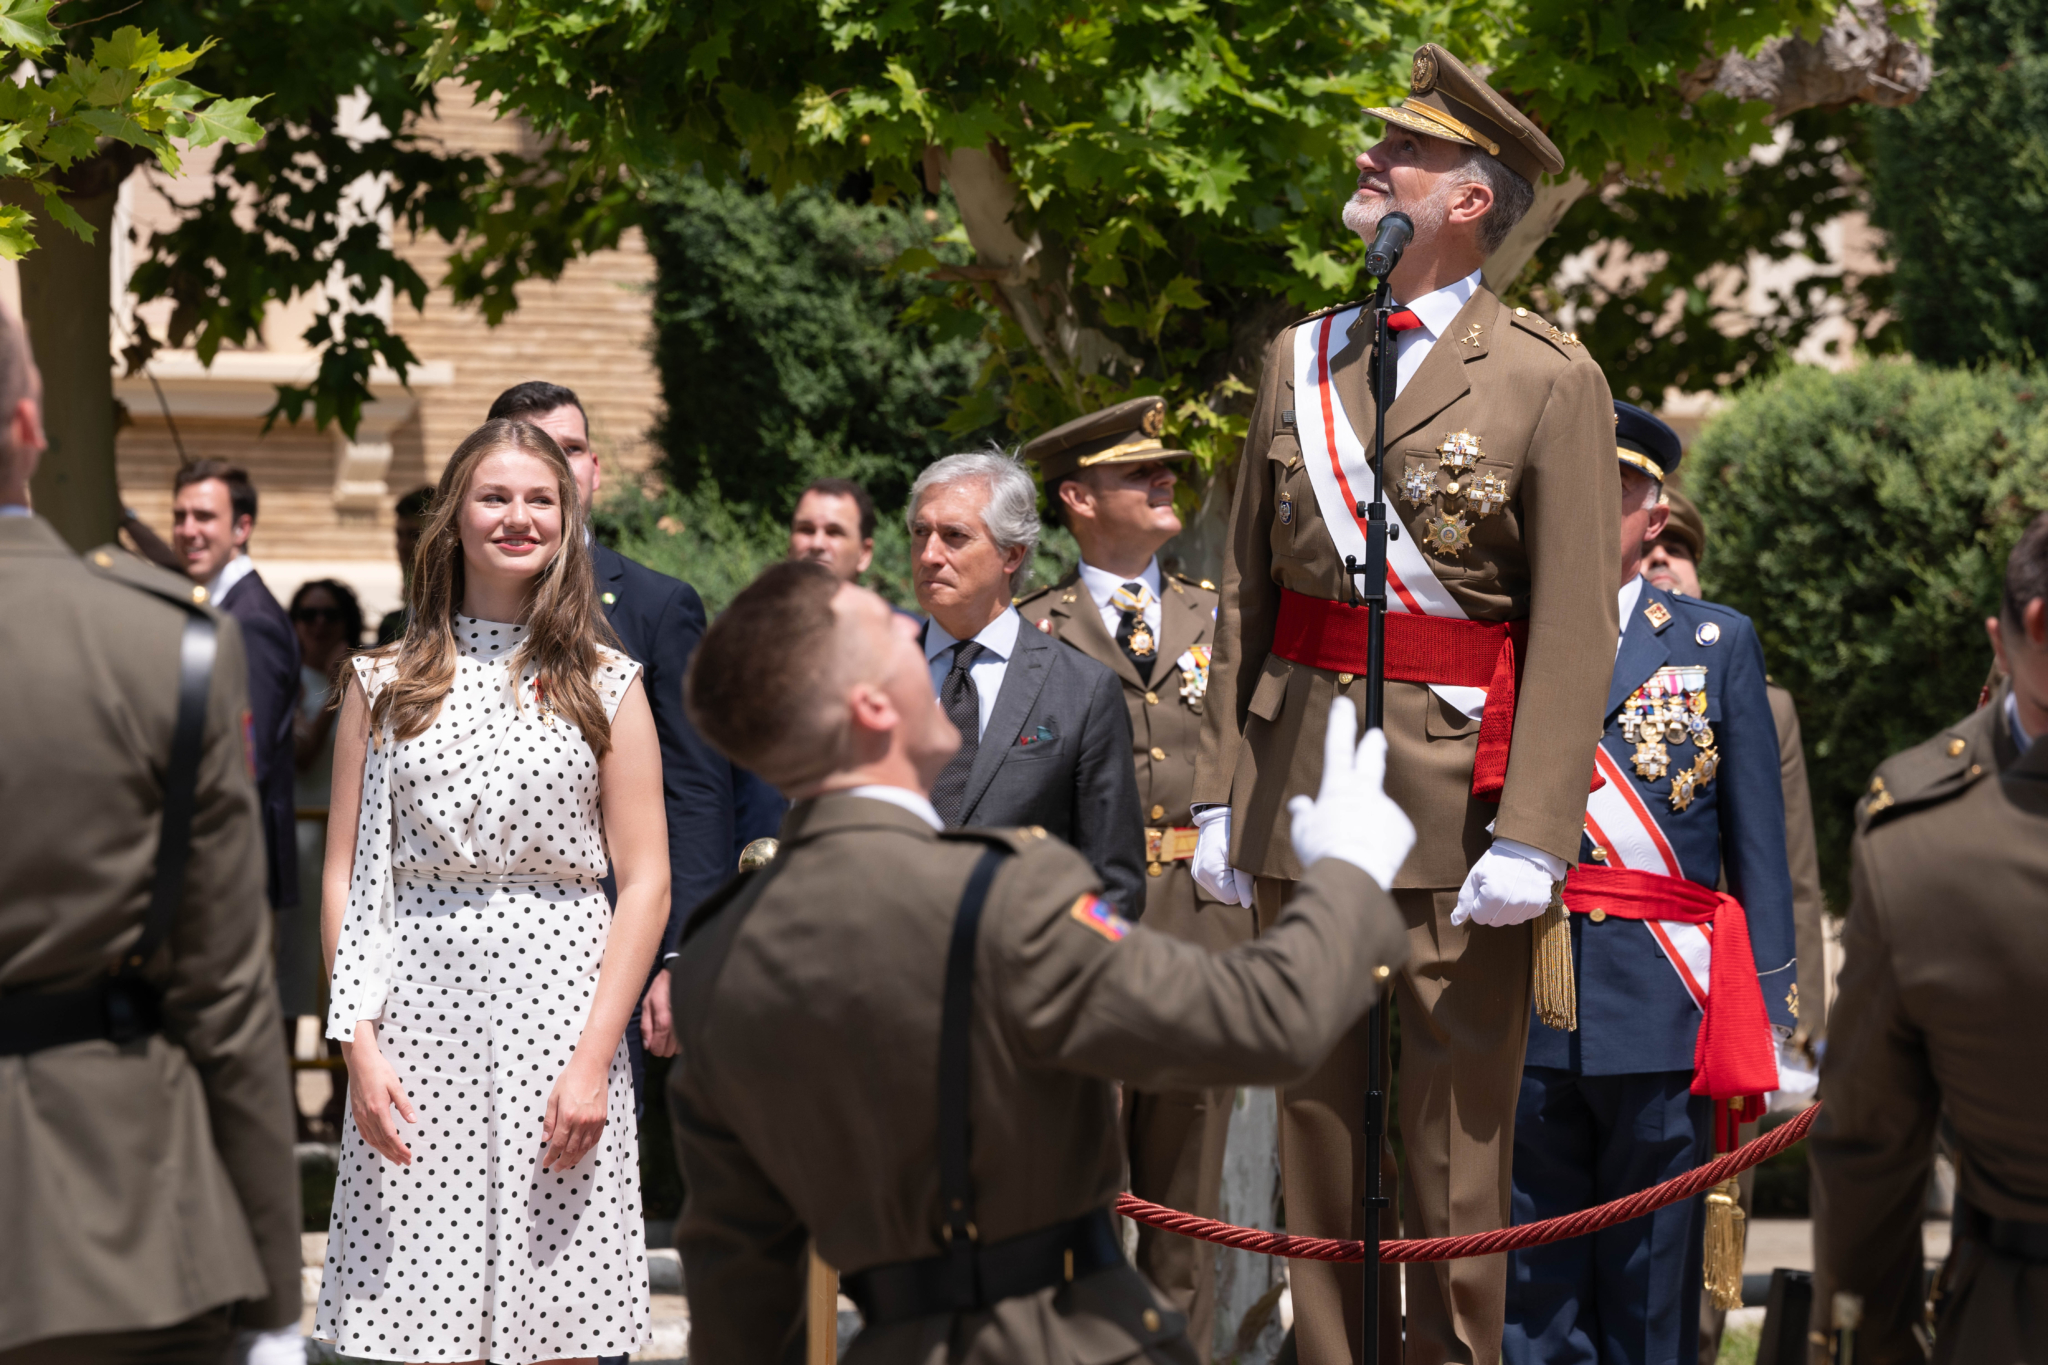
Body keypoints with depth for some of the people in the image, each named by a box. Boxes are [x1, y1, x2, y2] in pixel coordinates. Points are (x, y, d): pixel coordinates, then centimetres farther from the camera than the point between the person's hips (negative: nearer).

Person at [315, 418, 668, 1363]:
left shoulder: (605, 684, 6)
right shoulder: (386, 684, 9)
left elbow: (645, 883, 2)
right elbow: (346, 877, 8)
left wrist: (594, 1059, -8)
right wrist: (359, 1043, -4)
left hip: (560, 1008, -1)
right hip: (422, 1014, 1)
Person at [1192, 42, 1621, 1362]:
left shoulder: (1551, 381, -5)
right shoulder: (1299, 362, 11)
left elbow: (1579, 628, -10)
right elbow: (1247, 593, 12)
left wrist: (1533, 835, -17)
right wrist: (1221, 791, 7)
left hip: (1453, 797, -5)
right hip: (1299, 792, 5)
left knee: (1455, 1132, 0)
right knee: (1316, 1116, 9)